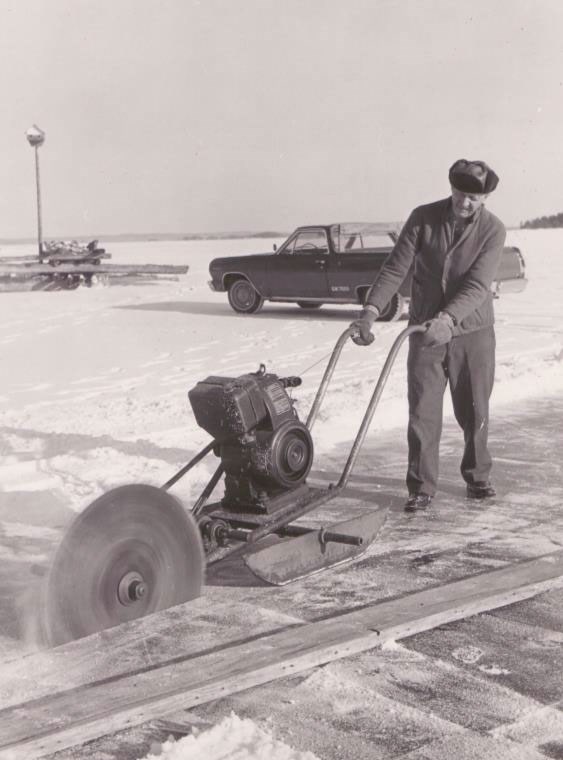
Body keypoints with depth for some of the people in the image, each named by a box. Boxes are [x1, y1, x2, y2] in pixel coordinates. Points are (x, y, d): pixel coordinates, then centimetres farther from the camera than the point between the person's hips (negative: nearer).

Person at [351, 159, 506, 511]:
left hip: (473, 331, -1)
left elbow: (477, 285, -21)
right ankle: (421, 487, 9)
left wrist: (447, 319, -36)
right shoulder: (423, 218, -6)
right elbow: (396, 268, -9)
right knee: (422, 412, -1)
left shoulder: (493, 230, -10)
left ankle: (478, 477, 29)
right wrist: (372, 309, -23)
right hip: (425, 330, 1)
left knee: (474, 411, 10)